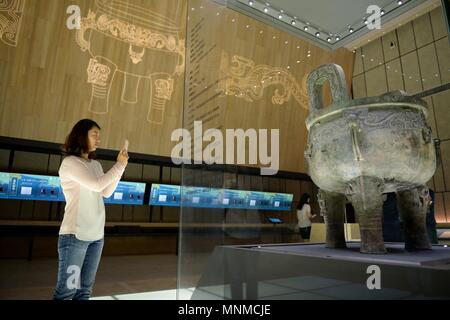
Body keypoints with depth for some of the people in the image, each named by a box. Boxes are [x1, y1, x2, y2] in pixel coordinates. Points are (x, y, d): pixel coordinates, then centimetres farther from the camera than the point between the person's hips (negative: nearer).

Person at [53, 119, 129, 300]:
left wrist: (121, 165, 5)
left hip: (96, 235, 7)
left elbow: (106, 192, 11)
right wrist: (119, 165, -5)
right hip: (75, 235, -6)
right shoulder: (69, 162, -7)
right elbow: (97, 184, -16)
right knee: (67, 289, -2)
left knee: (85, 289, 9)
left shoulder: (96, 164, 13)